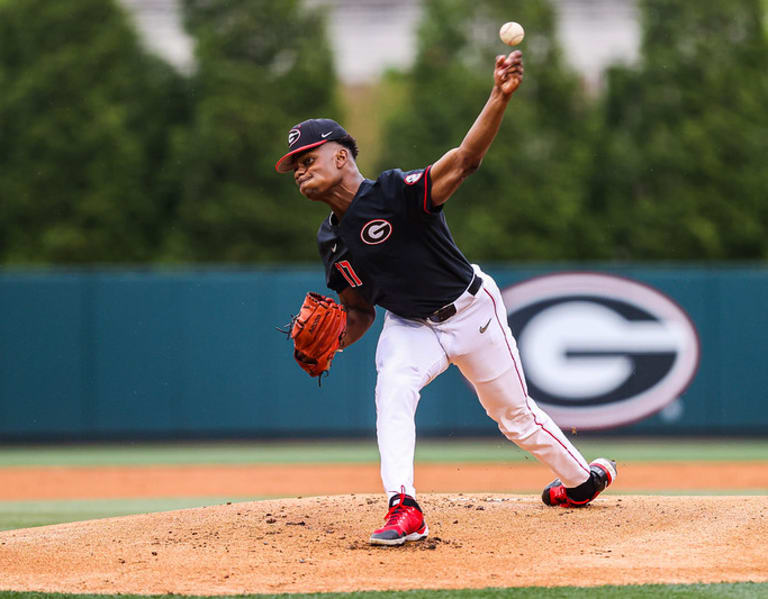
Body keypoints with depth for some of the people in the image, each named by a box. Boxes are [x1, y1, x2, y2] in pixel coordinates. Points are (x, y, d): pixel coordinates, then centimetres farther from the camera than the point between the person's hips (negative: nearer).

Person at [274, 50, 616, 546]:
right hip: (410, 326, 4)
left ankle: (583, 478, 37)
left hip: (473, 312, -4)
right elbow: (360, 311, 5)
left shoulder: (395, 194, -26)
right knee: (392, 391, -27)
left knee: (515, 414, 10)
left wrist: (501, 96, -57)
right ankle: (404, 510, -31)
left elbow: (464, 161, -41)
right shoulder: (333, 244, -5)